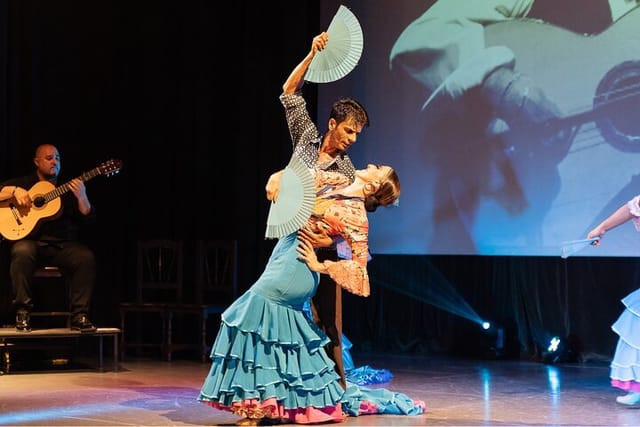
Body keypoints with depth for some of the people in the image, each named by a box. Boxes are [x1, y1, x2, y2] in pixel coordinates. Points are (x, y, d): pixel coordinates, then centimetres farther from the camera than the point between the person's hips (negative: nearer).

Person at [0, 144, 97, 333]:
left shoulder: (68, 189, 17)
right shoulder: (23, 183, 15)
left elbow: (88, 218, 7)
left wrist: (81, 197, -13)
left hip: (62, 245, 2)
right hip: (31, 241, -2)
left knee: (86, 257, -28)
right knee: (22, 252, -36)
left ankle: (79, 316, -23)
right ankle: (22, 312, -25)